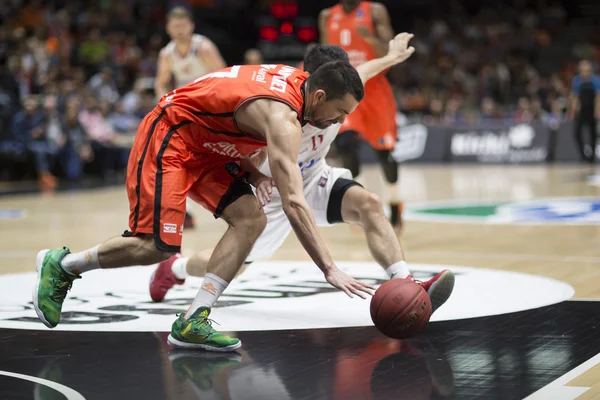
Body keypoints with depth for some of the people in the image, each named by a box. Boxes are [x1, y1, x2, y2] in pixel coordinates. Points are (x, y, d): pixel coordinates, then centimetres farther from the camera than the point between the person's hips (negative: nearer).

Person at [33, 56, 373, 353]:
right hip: (167, 137, -10)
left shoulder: (297, 80, -1)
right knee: (158, 246, -13)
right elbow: (294, 203, -36)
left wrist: (252, 172, 0)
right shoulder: (282, 116, -29)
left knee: (251, 219, -7)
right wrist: (330, 269, -37)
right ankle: (61, 265, 10)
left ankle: (193, 322, -8)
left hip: (204, 147, 10)